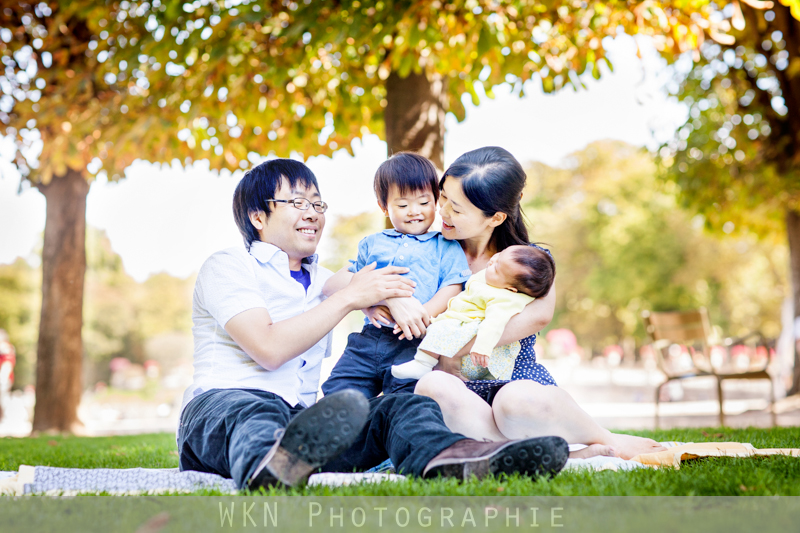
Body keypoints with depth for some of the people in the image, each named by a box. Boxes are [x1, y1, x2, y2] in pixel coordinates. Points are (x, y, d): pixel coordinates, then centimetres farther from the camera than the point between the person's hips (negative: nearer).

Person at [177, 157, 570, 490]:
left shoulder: (323, 282, 29)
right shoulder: (226, 267, 6)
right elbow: (269, 348, -10)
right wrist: (349, 298, -5)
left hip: (299, 418, 5)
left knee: (402, 406, -22)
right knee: (255, 411, -42)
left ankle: (443, 458, -58)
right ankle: (268, 469, -78)